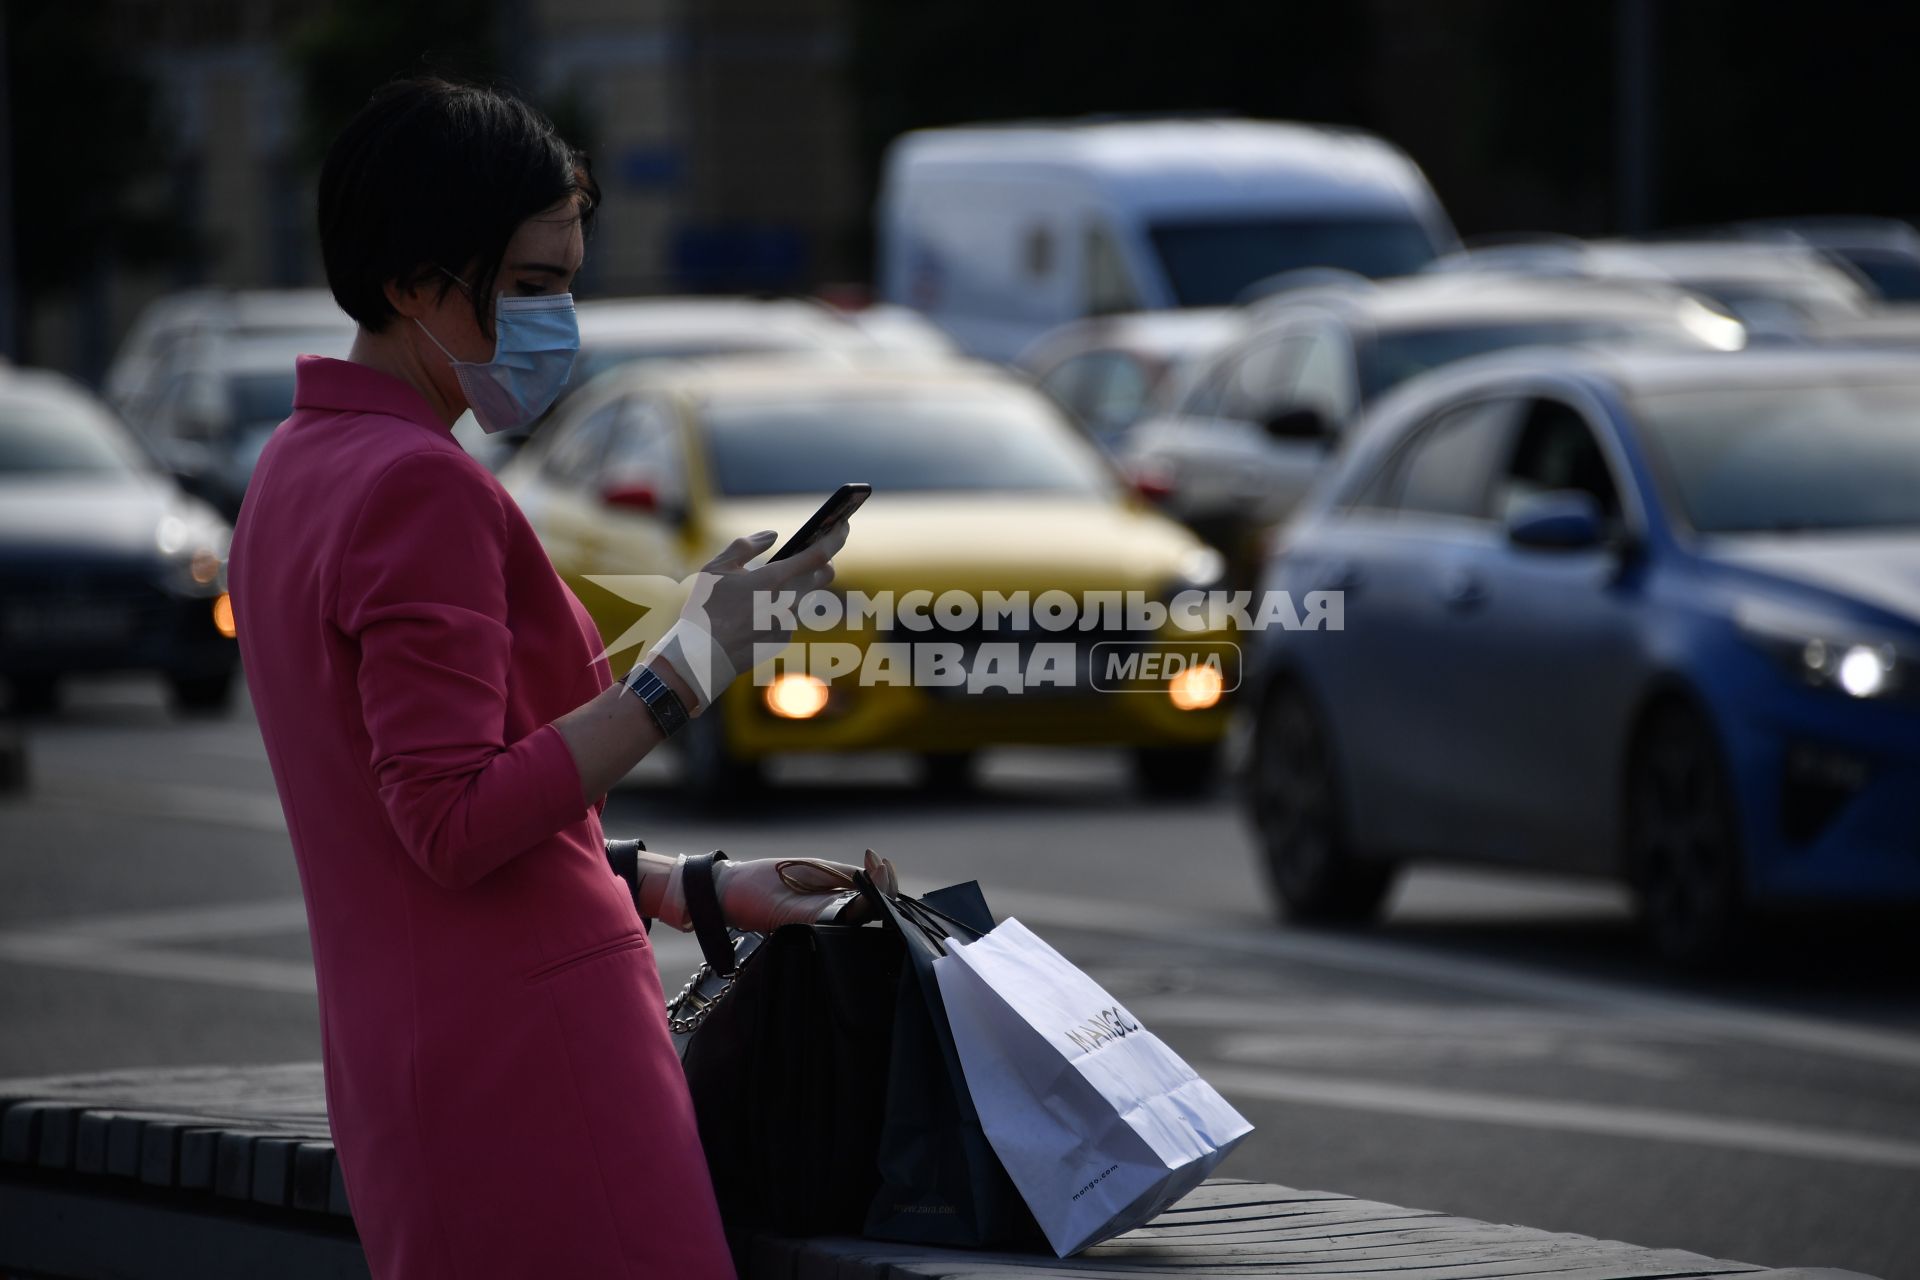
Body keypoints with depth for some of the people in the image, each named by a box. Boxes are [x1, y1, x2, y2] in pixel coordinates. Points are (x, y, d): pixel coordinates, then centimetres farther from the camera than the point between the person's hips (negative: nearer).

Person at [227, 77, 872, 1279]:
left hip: (400, 1064, 10)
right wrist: (699, 658, -18)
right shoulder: (421, 485, -13)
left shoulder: (300, 470, 17)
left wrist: (680, 887, 20)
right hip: (525, 1053, -10)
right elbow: (456, 825, -20)